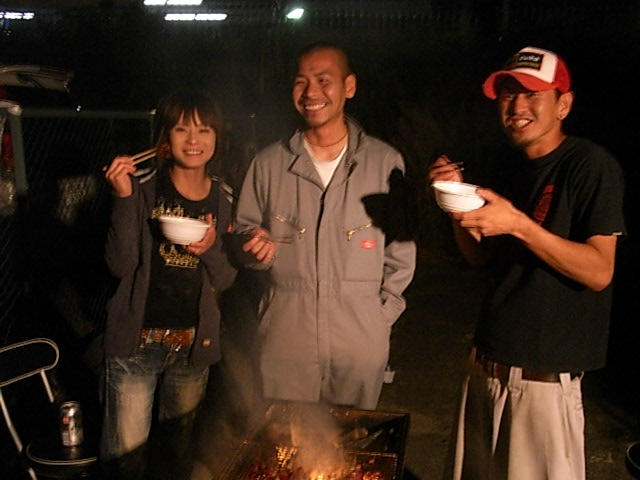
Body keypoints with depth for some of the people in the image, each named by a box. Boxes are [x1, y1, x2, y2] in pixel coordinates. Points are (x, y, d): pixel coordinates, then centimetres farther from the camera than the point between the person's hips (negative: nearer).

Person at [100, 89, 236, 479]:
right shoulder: (143, 187, -7)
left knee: (178, 447, 19)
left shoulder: (223, 198, 2)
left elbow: (225, 281, 3)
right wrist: (124, 199, -23)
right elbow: (121, 265, -14)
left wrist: (212, 249, -17)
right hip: (137, 341, -3)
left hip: (194, 344, 3)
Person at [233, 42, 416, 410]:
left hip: (361, 342, -1)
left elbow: (401, 250, 6)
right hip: (285, 339, 1)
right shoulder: (269, 163, 6)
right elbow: (244, 233, 14)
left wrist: (384, 315, 2)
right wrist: (256, 247, -8)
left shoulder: (386, 162, 1)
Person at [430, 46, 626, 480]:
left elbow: (599, 272, -17)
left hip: (546, 378, -7)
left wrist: (518, 224, -26)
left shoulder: (591, 165, -11)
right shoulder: (518, 169, 11)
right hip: (487, 366, 7)